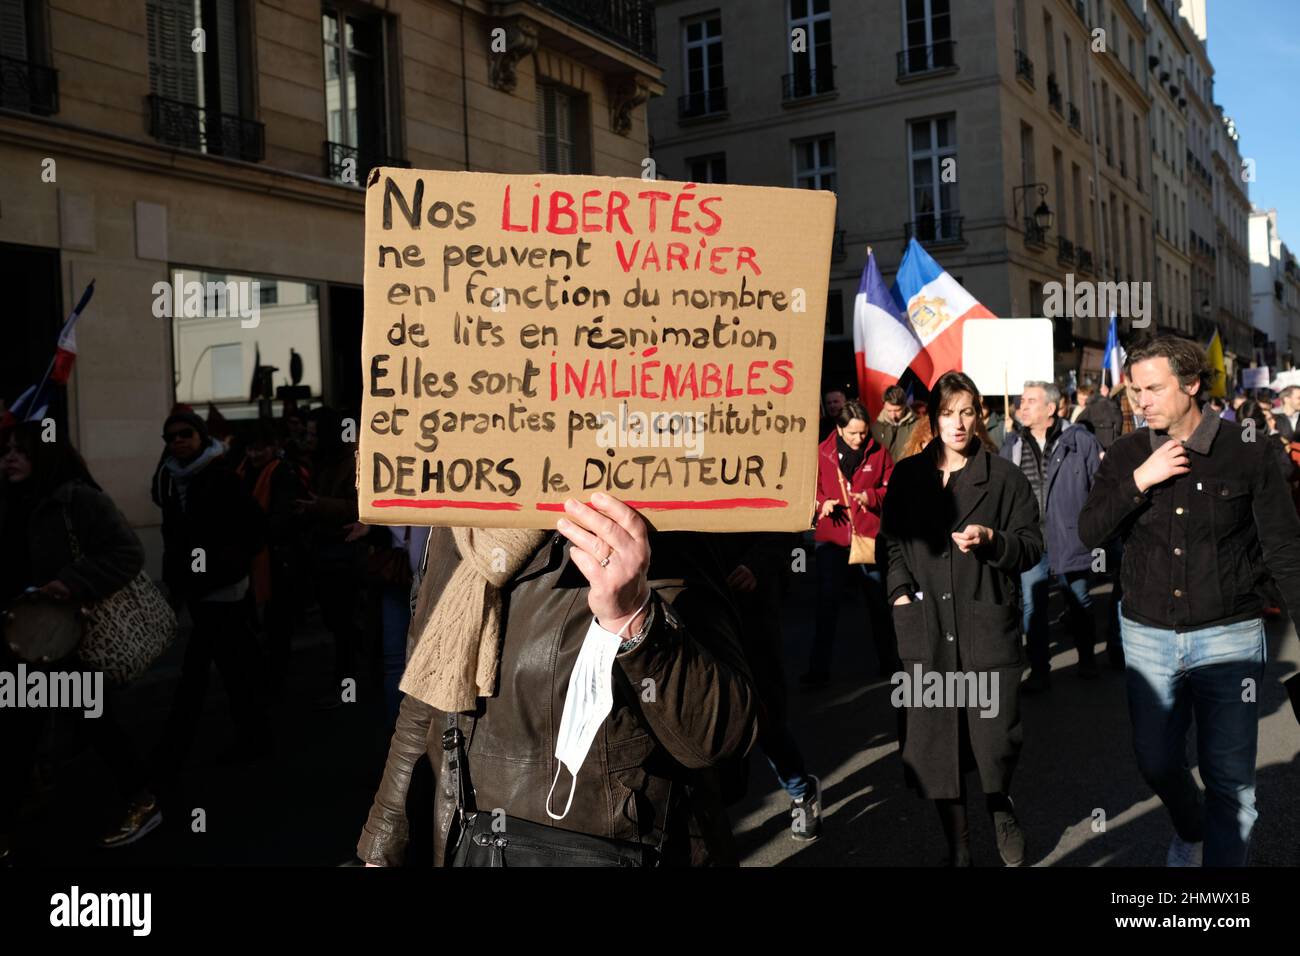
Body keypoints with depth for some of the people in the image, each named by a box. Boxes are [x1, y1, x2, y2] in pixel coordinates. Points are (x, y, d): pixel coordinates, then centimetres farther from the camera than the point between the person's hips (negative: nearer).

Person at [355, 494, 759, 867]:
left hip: (609, 850, -5)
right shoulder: (455, 534, 0)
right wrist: (382, 845, 14)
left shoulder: (650, 545, -19)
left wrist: (633, 618, -43)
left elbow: (724, 730, -28)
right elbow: (426, 700, 10)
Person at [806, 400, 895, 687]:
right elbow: (811, 489, 6)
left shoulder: (878, 453, 0)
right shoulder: (822, 453, -1)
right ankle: (819, 669, 9)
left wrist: (872, 496, -15)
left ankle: (887, 662, 28)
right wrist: (822, 504, -13)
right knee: (826, 604, 3)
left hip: (869, 537, 0)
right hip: (831, 538, 0)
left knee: (878, 603, 12)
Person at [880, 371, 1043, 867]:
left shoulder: (1004, 476, 4)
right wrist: (900, 589, 1)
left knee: (997, 737, -3)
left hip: (988, 623, -2)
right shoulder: (907, 475, 11)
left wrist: (991, 539, -15)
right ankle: (957, 845, 20)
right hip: (924, 623, 2)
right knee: (934, 738, 2)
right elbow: (891, 540, 15)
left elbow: (1031, 546, 4)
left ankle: (1001, 806, 32)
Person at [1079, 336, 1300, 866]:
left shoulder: (1247, 454, -7)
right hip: (1148, 633, 3)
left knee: (1229, 777, -1)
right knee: (1157, 762, 15)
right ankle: (1191, 830, 45)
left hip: (1227, 636, -3)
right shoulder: (1126, 455, 1)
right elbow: (1088, 532, -4)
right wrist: (1140, 481, -17)